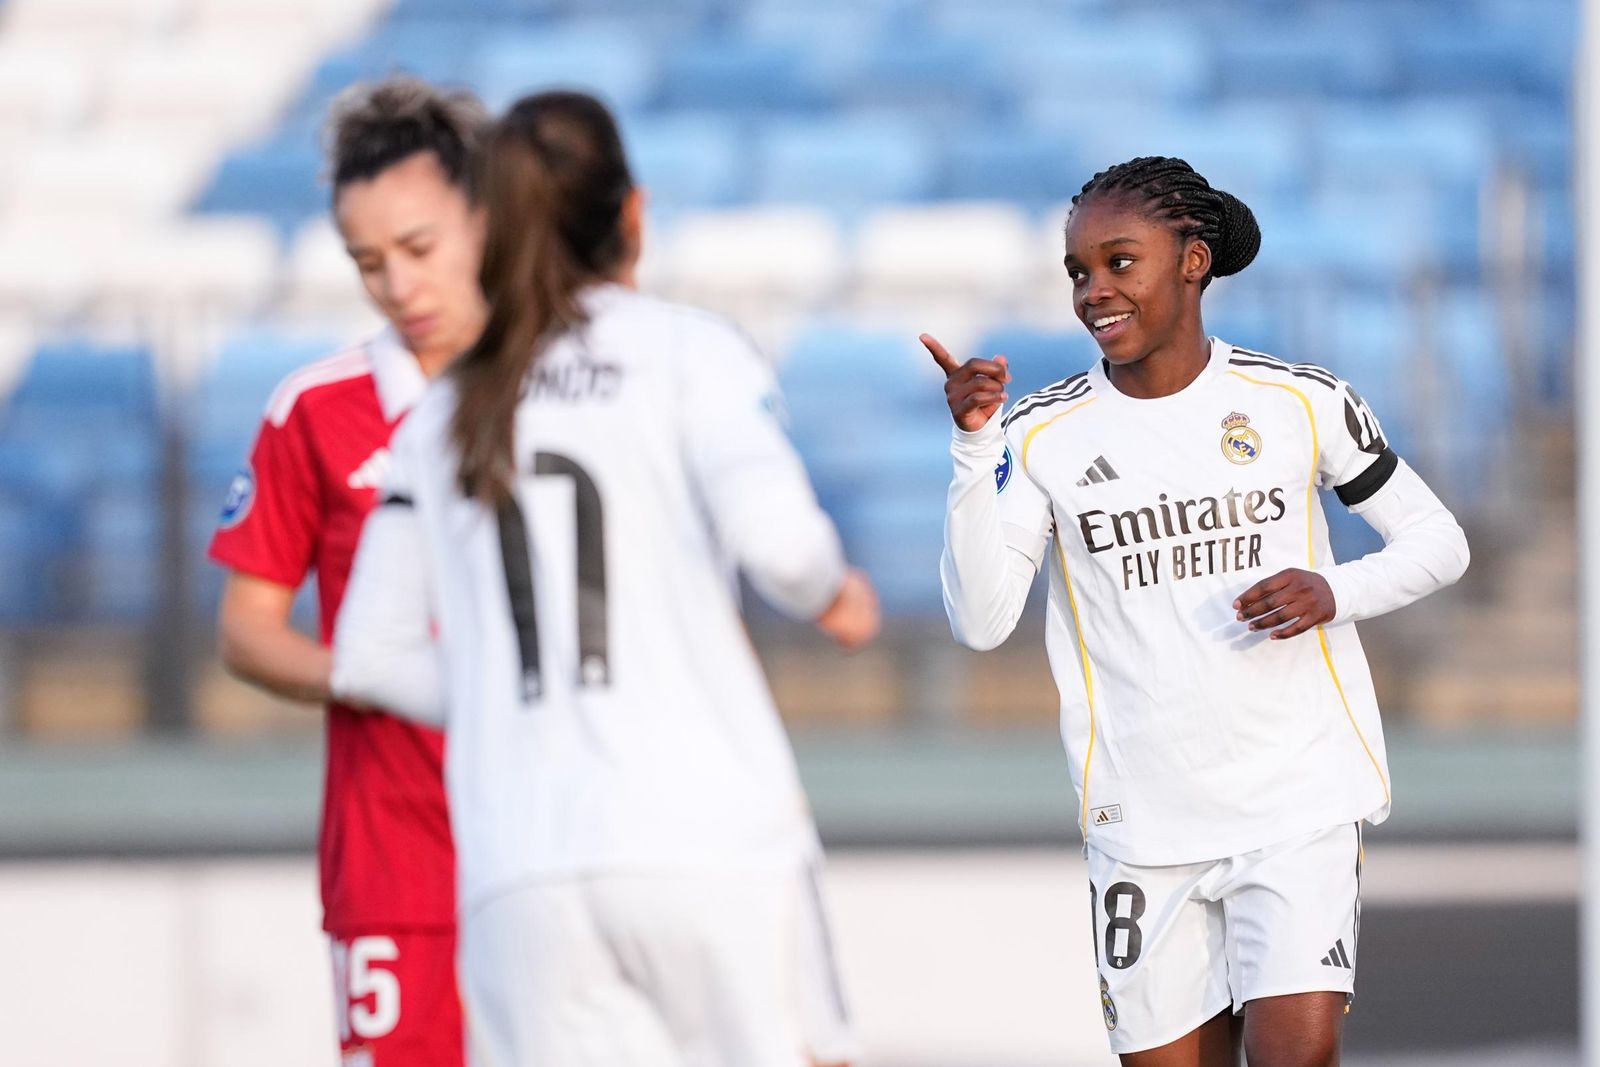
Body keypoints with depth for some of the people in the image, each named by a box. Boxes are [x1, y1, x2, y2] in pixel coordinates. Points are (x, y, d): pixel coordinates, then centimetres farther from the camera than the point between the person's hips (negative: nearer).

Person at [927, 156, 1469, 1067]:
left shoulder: (1303, 402, -1)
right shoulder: (1044, 435, 0)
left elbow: (1438, 541, 9)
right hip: (1144, 815, 2)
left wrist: (1335, 594, -11)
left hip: (1299, 795, -2)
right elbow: (981, 621, -9)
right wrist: (975, 446, -19)